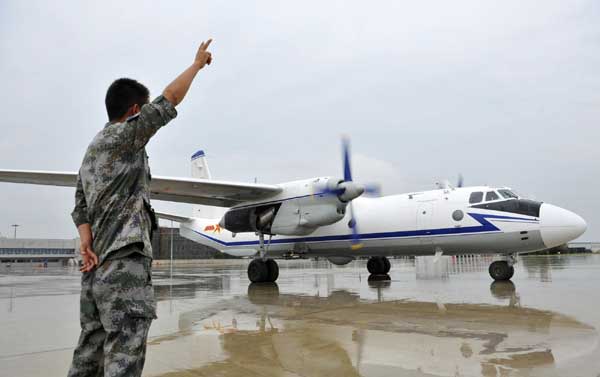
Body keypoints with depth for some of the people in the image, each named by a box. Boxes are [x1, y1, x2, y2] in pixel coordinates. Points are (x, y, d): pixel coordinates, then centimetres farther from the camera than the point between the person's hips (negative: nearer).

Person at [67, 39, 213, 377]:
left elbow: (81, 207, 15)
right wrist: (197, 63, 6)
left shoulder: (92, 151, 23)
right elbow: (169, 100, -6)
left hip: (96, 267, 10)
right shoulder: (122, 134, -4)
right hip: (124, 264, -10)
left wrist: (86, 243, 1)